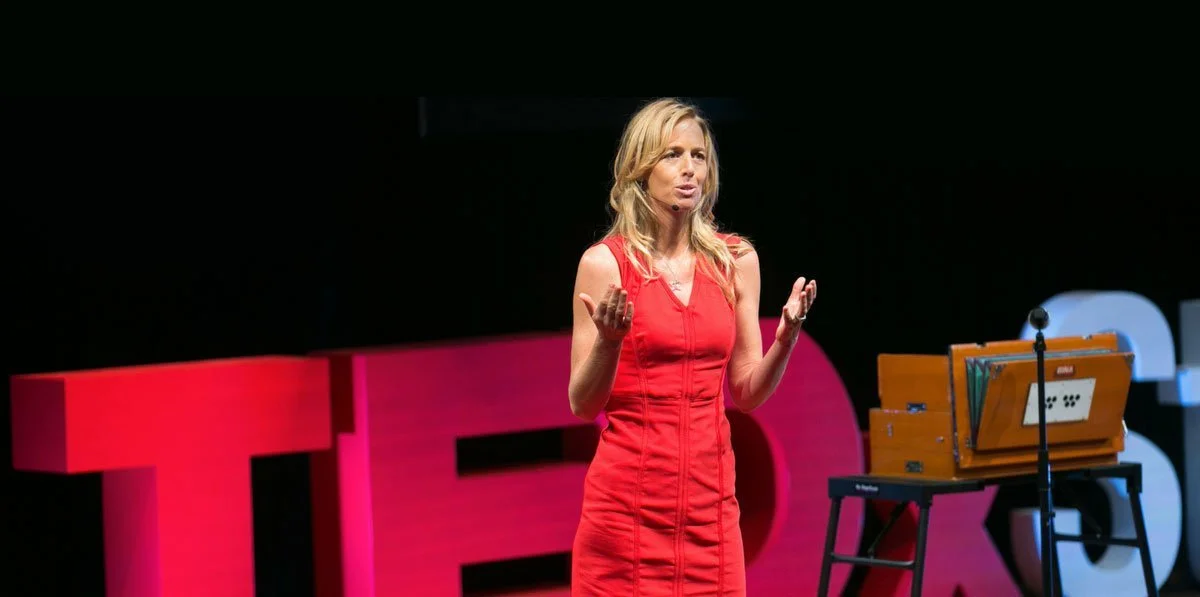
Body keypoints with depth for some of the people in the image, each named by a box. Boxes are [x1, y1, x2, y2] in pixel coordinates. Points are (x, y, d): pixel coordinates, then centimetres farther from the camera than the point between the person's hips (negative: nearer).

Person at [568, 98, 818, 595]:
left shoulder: (735, 261, 7)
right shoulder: (605, 263, -4)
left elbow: (747, 393, 10)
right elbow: (583, 405, -4)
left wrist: (786, 335, -7)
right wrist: (608, 341, -22)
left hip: (710, 494, 3)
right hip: (628, 498, -3)